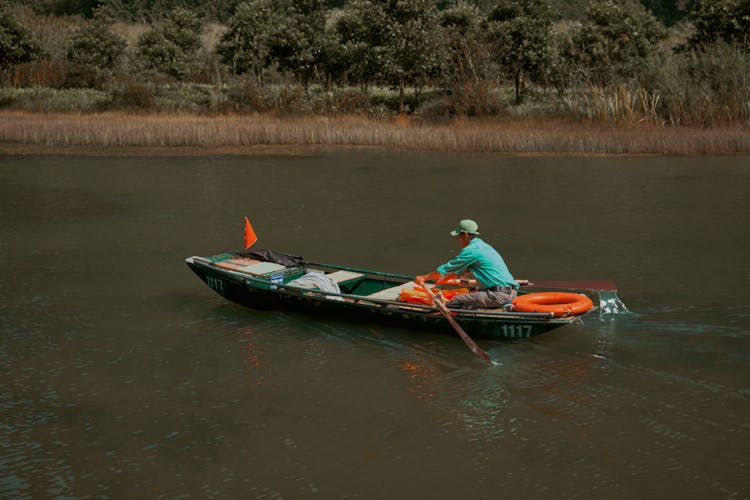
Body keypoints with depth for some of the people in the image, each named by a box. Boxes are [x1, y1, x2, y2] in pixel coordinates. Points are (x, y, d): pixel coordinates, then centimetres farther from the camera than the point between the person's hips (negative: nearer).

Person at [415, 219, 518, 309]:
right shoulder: (483, 246, 23)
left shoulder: (471, 251, -6)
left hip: (499, 295, -9)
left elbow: (446, 269, 2)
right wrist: (443, 280, 45)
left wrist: (424, 278, 15)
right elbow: (461, 270, 36)